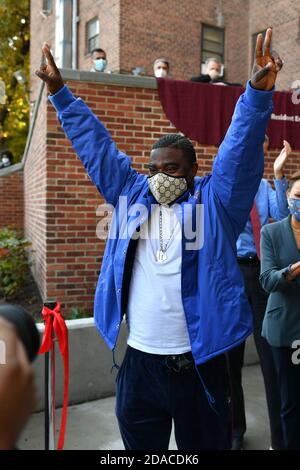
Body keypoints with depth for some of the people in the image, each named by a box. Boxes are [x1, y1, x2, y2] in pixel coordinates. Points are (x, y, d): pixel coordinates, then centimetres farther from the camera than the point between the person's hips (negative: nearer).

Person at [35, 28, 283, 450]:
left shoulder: (216, 200, -1)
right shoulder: (132, 194, 7)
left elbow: (241, 148, -13)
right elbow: (95, 144, 11)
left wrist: (258, 92, -27)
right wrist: (60, 93, 14)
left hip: (196, 362, -3)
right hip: (139, 360, 3)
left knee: (204, 445, 16)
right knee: (139, 445, 20)